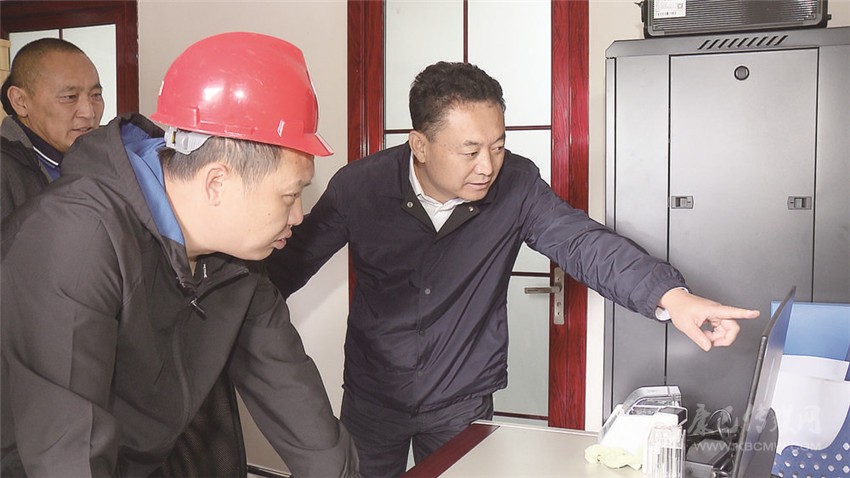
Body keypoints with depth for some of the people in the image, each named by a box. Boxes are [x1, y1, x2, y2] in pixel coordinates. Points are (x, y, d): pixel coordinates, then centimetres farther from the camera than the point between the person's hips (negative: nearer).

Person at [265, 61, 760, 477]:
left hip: (462, 404, 0)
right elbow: (293, 260, -4)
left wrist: (669, 295, -38)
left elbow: (580, 240, -22)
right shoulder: (359, 186, -16)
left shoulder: (516, 185, -14)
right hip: (372, 400, 0)